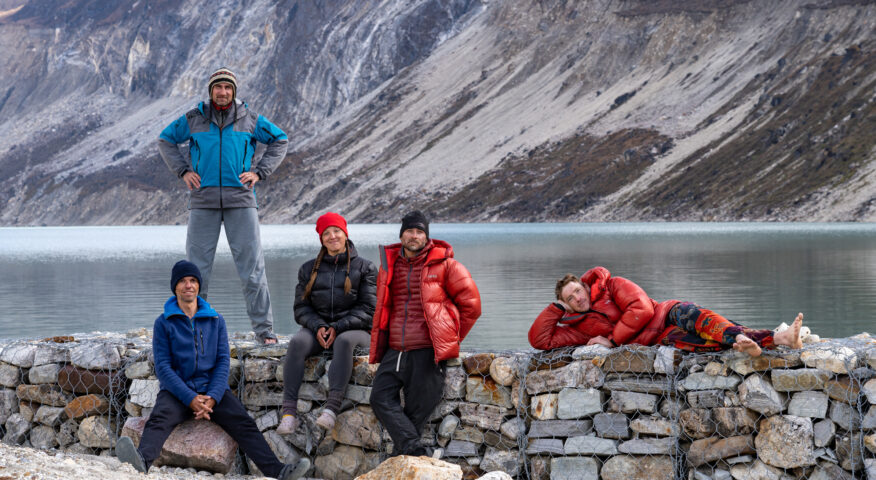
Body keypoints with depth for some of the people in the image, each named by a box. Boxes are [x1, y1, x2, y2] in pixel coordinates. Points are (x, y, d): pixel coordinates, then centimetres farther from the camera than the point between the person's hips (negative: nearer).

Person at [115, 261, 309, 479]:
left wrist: (212, 397, -12)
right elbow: (162, 365, -3)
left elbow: (223, 361, 6)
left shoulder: (215, 320, 13)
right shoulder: (164, 322, 6)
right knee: (159, 419, -32)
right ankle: (142, 461, -61)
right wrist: (190, 398, -17)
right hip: (177, 391, -2)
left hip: (212, 389, 2)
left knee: (243, 422, -21)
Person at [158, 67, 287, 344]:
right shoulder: (194, 119, 7)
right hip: (203, 200, 1)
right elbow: (166, 140, 19)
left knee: (252, 265, -4)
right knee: (197, 266, 2)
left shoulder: (250, 120, 6)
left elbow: (279, 141, 17)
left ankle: (264, 328, 0)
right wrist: (183, 171, 6)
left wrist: (259, 172, 5)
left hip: (240, 199, -1)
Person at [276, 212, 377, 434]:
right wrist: (318, 327, -12)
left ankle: (332, 407, -47)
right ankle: (289, 412, -38)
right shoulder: (309, 269, 16)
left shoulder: (364, 268, 7)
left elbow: (368, 309, -2)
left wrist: (338, 328, -15)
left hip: (355, 329, -2)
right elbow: (301, 307, 10)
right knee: (297, 342, -31)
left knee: (344, 341, -39)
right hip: (317, 327, 3)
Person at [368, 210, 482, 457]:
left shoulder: (444, 265, -1)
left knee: (417, 409, -5)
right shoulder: (389, 265, 14)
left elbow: (470, 304, 4)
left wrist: (450, 340, 5)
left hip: (427, 352, -5)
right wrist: (379, 345, 19)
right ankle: (415, 449, -18)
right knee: (380, 397, -11)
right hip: (395, 351, 5)